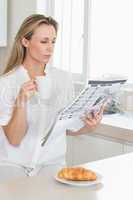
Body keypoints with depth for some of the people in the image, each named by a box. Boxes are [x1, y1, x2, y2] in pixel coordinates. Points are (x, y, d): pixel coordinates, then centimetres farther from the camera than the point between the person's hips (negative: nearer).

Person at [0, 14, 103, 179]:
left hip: (54, 164, 2)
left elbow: (68, 127, 10)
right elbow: (14, 139, -9)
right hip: (16, 167, -2)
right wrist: (21, 102, -23)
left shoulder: (63, 78, 3)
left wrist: (88, 126, -10)